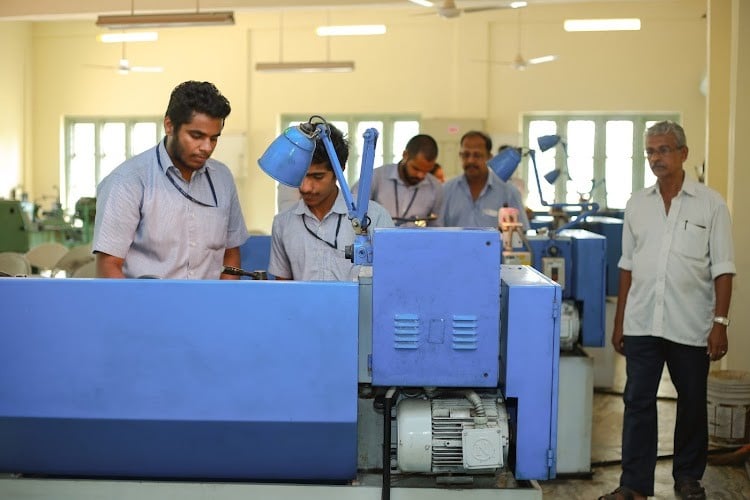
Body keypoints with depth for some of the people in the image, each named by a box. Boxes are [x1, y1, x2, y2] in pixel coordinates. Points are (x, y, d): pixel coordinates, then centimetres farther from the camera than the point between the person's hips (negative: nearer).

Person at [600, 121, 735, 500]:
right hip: (641, 324, 2)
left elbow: (722, 269, -3)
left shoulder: (710, 204, -2)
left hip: (691, 326, -2)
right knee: (638, 403, 3)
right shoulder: (637, 204, 8)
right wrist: (619, 321, 9)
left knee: (692, 404, 11)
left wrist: (720, 321, -10)